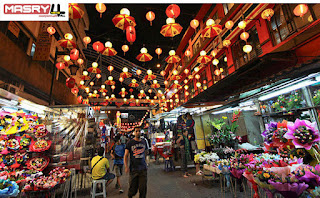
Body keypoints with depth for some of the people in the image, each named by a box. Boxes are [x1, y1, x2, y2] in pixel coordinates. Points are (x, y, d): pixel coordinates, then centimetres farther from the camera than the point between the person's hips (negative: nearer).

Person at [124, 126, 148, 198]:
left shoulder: (144, 142, 7)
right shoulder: (130, 143, -4)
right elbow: (126, 155, -4)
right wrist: (126, 166, -15)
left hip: (143, 169, 2)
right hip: (133, 169, -2)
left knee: (143, 188, 3)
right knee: (133, 188, 8)